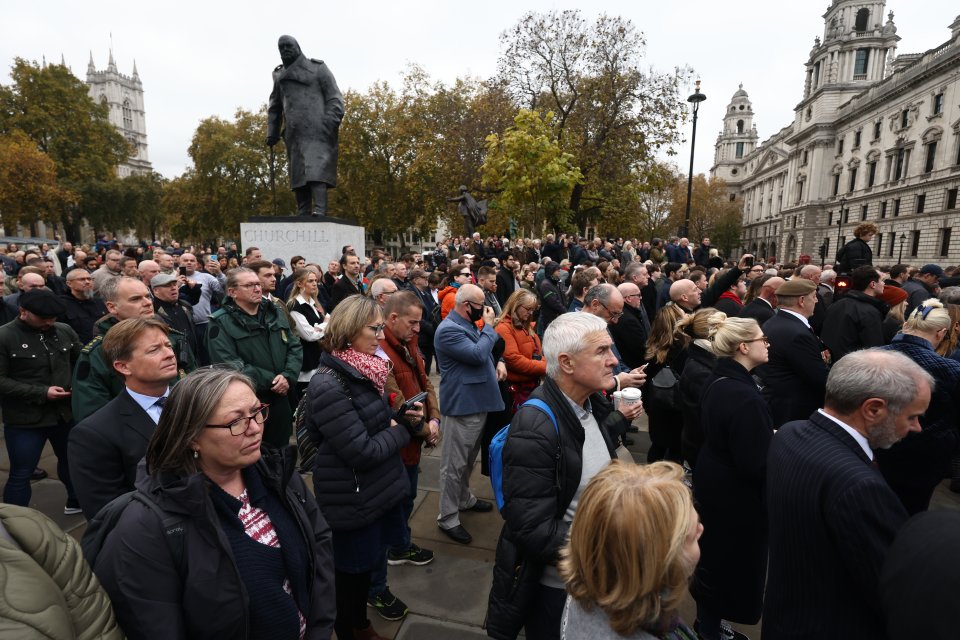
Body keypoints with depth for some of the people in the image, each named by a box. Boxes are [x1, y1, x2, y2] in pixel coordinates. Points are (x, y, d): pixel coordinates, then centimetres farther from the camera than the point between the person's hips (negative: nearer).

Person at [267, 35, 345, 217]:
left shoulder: (318, 68, 9)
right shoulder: (280, 75, 21)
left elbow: (334, 98, 0)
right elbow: (274, 107, 24)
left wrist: (330, 124, -15)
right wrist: (272, 133, 14)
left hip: (317, 129, -5)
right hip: (294, 133, 5)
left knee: (316, 168, -20)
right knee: (298, 173, -2)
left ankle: (320, 211, -32)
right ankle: (303, 215, -3)